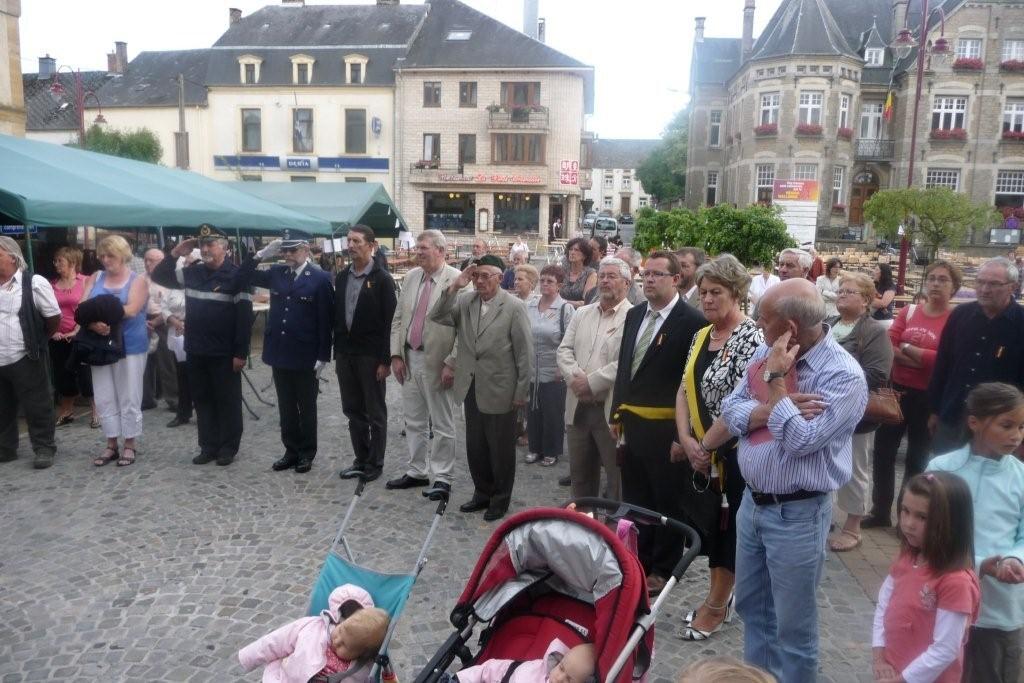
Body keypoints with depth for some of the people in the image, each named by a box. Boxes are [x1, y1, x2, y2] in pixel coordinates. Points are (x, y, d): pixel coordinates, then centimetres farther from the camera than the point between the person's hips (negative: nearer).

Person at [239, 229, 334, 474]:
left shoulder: (320, 279, -8)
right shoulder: (276, 273, 5)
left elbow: (326, 321, -9)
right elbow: (244, 276, 10)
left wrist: (323, 356, -12)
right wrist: (262, 253, -5)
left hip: (306, 356, -5)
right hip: (279, 353, 5)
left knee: (306, 408, 9)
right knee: (286, 408, 13)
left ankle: (307, 453, 21)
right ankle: (291, 450, 25)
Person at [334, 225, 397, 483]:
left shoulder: (382, 279, -9)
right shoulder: (342, 277, 9)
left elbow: (389, 321, -11)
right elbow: (337, 316, 13)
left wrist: (386, 360, -15)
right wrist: (337, 353, 10)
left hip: (371, 355, -6)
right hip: (345, 353, 6)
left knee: (375, 413, 5)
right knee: (353, 410, 12)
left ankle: (375, 463, 16)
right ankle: (361, 459, 24)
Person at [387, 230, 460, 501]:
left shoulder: (457, 280, -13)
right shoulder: (411, 276, 7)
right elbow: (398, 319, 12)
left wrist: (451, 363, -17)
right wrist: (396, 354, 4)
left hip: (437, 363, -6)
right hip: (409, 359, 7)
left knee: (442, 425, 6)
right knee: (414, 422, 17)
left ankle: (442, 478, 17)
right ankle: (417, 471, 32)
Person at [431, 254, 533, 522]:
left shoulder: (514, 307, -11)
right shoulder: (465, 301, 3)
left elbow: (525, 352, -10)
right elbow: (437, 317, -6)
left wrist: (522, 392, -10)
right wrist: (454, 287, -15)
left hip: (499, 390, -5)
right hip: (471, 388, 5)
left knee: (501, 448, 9)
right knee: (475, 446, 16)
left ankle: (501, 499, 27)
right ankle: (482, 492, 35)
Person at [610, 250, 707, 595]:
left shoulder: (691, 321, -13)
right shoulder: (634, 314, 9)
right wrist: (618, 413, 13)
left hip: (667, 428, -7)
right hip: (633, 423, 7)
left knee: (668, 502, 8)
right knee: (634, 499, 17)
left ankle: (663, 570, 24)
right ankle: (637, 562, 33)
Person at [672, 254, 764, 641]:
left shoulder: (751, 339, -16)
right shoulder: (701, 336, 8)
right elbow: (684, 391, 7)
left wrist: (704, 446, -13)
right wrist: (687, 441, -7)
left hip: (734, 455, -7)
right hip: (702, 455, 7)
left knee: (729, 530, 8)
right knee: (711, 527, 17)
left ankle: (715, 606, 25)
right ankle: (721, 597, 34)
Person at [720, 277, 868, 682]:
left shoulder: (844, 375, -19)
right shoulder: (767, 353, 2)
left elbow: (800, 440, -26)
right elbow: (731, 411, -1)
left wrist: (776, 382, -20)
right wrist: (778, 407, -18)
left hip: (796, 514, -7)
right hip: (752, 502, 7)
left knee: (793, 624, 10)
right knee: (750, 607, 22)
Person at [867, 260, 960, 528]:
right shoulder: (908, 311, 4)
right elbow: (888, 347, -6)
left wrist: (906, 349, -12)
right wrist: (926, 359, -17)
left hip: (928, 398, -4)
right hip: (897, 390, 4)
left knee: (917, 460, 10)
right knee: (883, 452, 10)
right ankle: (881, 511, 26)